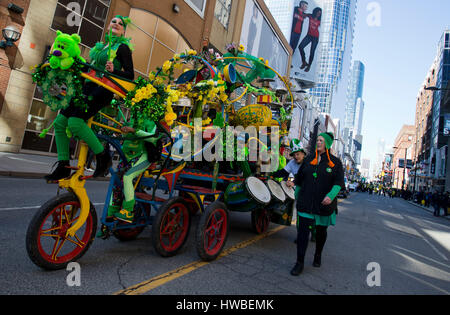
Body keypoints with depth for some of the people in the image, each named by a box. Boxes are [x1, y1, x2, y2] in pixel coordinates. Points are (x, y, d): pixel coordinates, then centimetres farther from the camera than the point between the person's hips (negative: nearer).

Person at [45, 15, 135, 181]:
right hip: (88, 88, 8)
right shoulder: (101, 46, 22)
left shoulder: (122, 47, 0)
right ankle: (63, 166, 5)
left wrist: (113, 70, -24)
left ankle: (103, 157, -13)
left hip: (102, 91, -8)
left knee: (75, 122, -27)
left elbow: (130, 75, -8)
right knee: (59, 121, -1)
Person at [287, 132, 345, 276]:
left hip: (324, 204, -1)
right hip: (306, 203, 1)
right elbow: (299, 179, 15)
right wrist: (297, 196, 17)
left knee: (321, 231, 15)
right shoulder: (309, 160, 7)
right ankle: (299, 263, 1)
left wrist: (331, 195, -26)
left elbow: (339, 182, -9)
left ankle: (318, 256, 40)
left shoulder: (335, 162, -1)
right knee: (302, 230, -6)